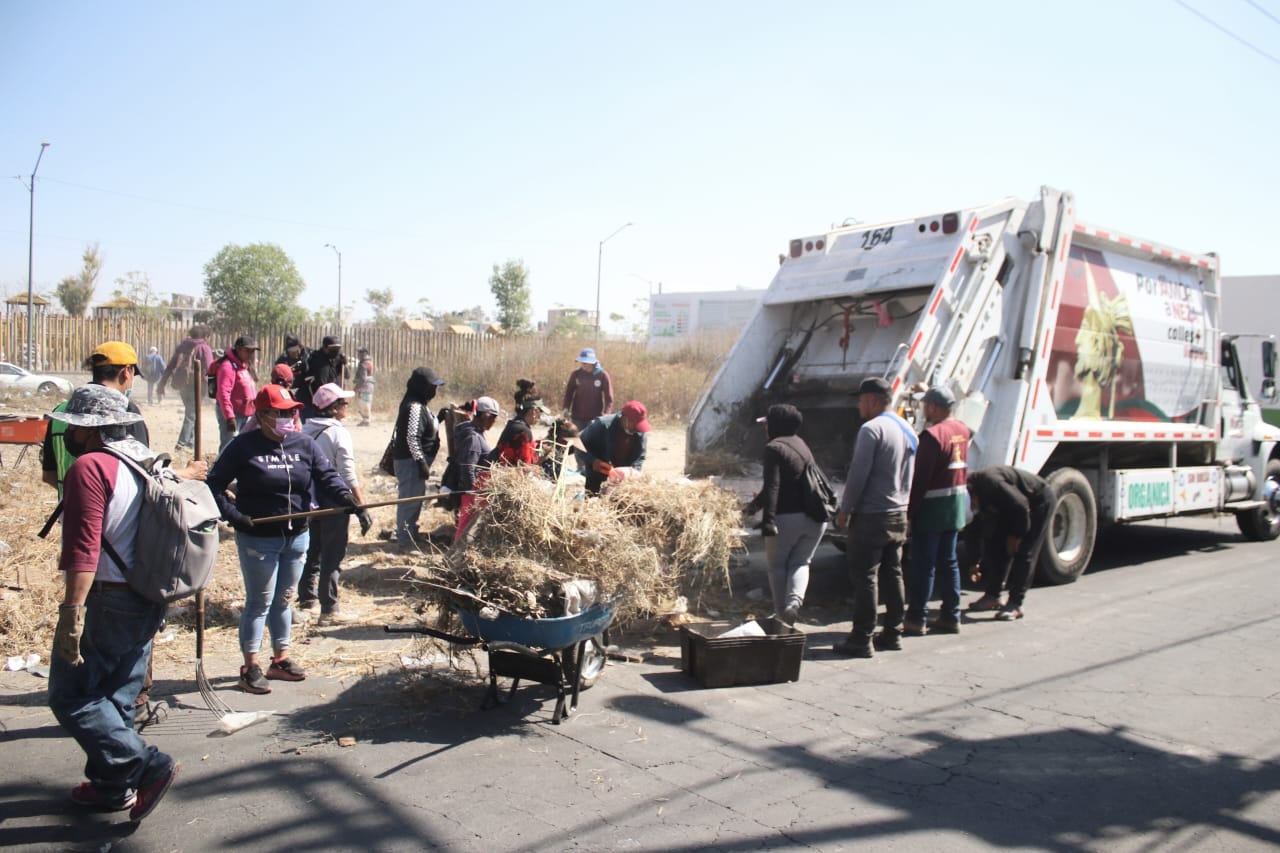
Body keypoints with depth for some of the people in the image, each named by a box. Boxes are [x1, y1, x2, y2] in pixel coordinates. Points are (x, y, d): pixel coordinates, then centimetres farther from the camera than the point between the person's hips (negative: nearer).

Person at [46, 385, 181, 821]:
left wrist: (71, 613, -24)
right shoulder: (149, 462, 10)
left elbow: (83, 549, -24)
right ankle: (112, 786, 27)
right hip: (150, 601, 9)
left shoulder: (90, 466, -17)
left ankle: (146, 766, -3)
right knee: (116, 696, 18)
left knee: (71, 695, 3)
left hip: (107, 601, -9)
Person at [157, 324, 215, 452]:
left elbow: (170, 366, 12)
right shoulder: (204, 348, -3)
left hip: (181, 383, 6)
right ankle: (182, 444, -11)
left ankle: (191, 443, 21)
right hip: (194, 384, -6)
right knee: (192, 415, -2)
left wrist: (162, 384, 12)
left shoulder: (182, 346, 14)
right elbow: (209, 369, -13)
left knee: (191, 413, 19)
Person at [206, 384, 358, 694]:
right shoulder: (244, 446, -9)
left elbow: (327, 477, -6)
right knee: (260, 602, 1)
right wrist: (233, 515, -17)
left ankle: (281, 660, 30)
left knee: (284, 599, 16)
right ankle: (251, 668, 13)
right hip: (258, 538, -5)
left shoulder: (305, 445, 2)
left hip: (297, 537, 5)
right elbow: (214, 485, -6)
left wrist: (345, 497, -26)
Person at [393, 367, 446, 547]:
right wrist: (421, 462, -23)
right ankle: (406, 539, 3)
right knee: (410, 499, -4)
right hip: (410, 461, -11)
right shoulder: (414, 407, -19)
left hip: (415, 460, 11)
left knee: (415, 498, 19)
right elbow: (412, 437, -24)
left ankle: (410, 534, 31)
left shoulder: (421, 405, 13)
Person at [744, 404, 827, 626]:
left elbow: (772, 487, -19)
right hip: (814, 518, 6)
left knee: (777, 566, 12)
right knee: (800, 563, 16)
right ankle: (795, 600, -8)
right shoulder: (801, 445, 16)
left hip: (787, 517, -6)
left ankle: (781, 612, 10)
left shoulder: (774, 448, -10)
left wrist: (768, 520, -22)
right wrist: (758, 502, 31)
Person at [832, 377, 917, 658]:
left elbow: (858, 474, -19)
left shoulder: (871, 429, -16)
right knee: (893, 575, 14)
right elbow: (908, 476, 16)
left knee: (864, 577, -4)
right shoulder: (907, 430, 12)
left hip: (871, 516, -8)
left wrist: (844, 510, -11)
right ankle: (893, 633, 20)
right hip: (899, 514, 9)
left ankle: (861, 639, -1)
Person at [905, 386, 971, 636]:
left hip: (933, 504, -8)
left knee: (923, 564, -2)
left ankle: (916, 619, 2)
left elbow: (921, 477, -20)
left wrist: (909, 510, -16)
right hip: (958, 500, 8)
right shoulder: (962, 430, 8)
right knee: (948, 561, 14)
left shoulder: (932, 435, -17)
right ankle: (951, 616, 18)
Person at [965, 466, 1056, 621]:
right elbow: (986, 530, 9)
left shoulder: (990, 483, -31)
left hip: (1041, 500, -9)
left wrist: (1015, 537, -17)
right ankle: (992, 596, 11)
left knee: (1023, 553, -12)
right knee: (997, 546, 4)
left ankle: (1015, 604, -9)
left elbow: (1021, 507, -30)